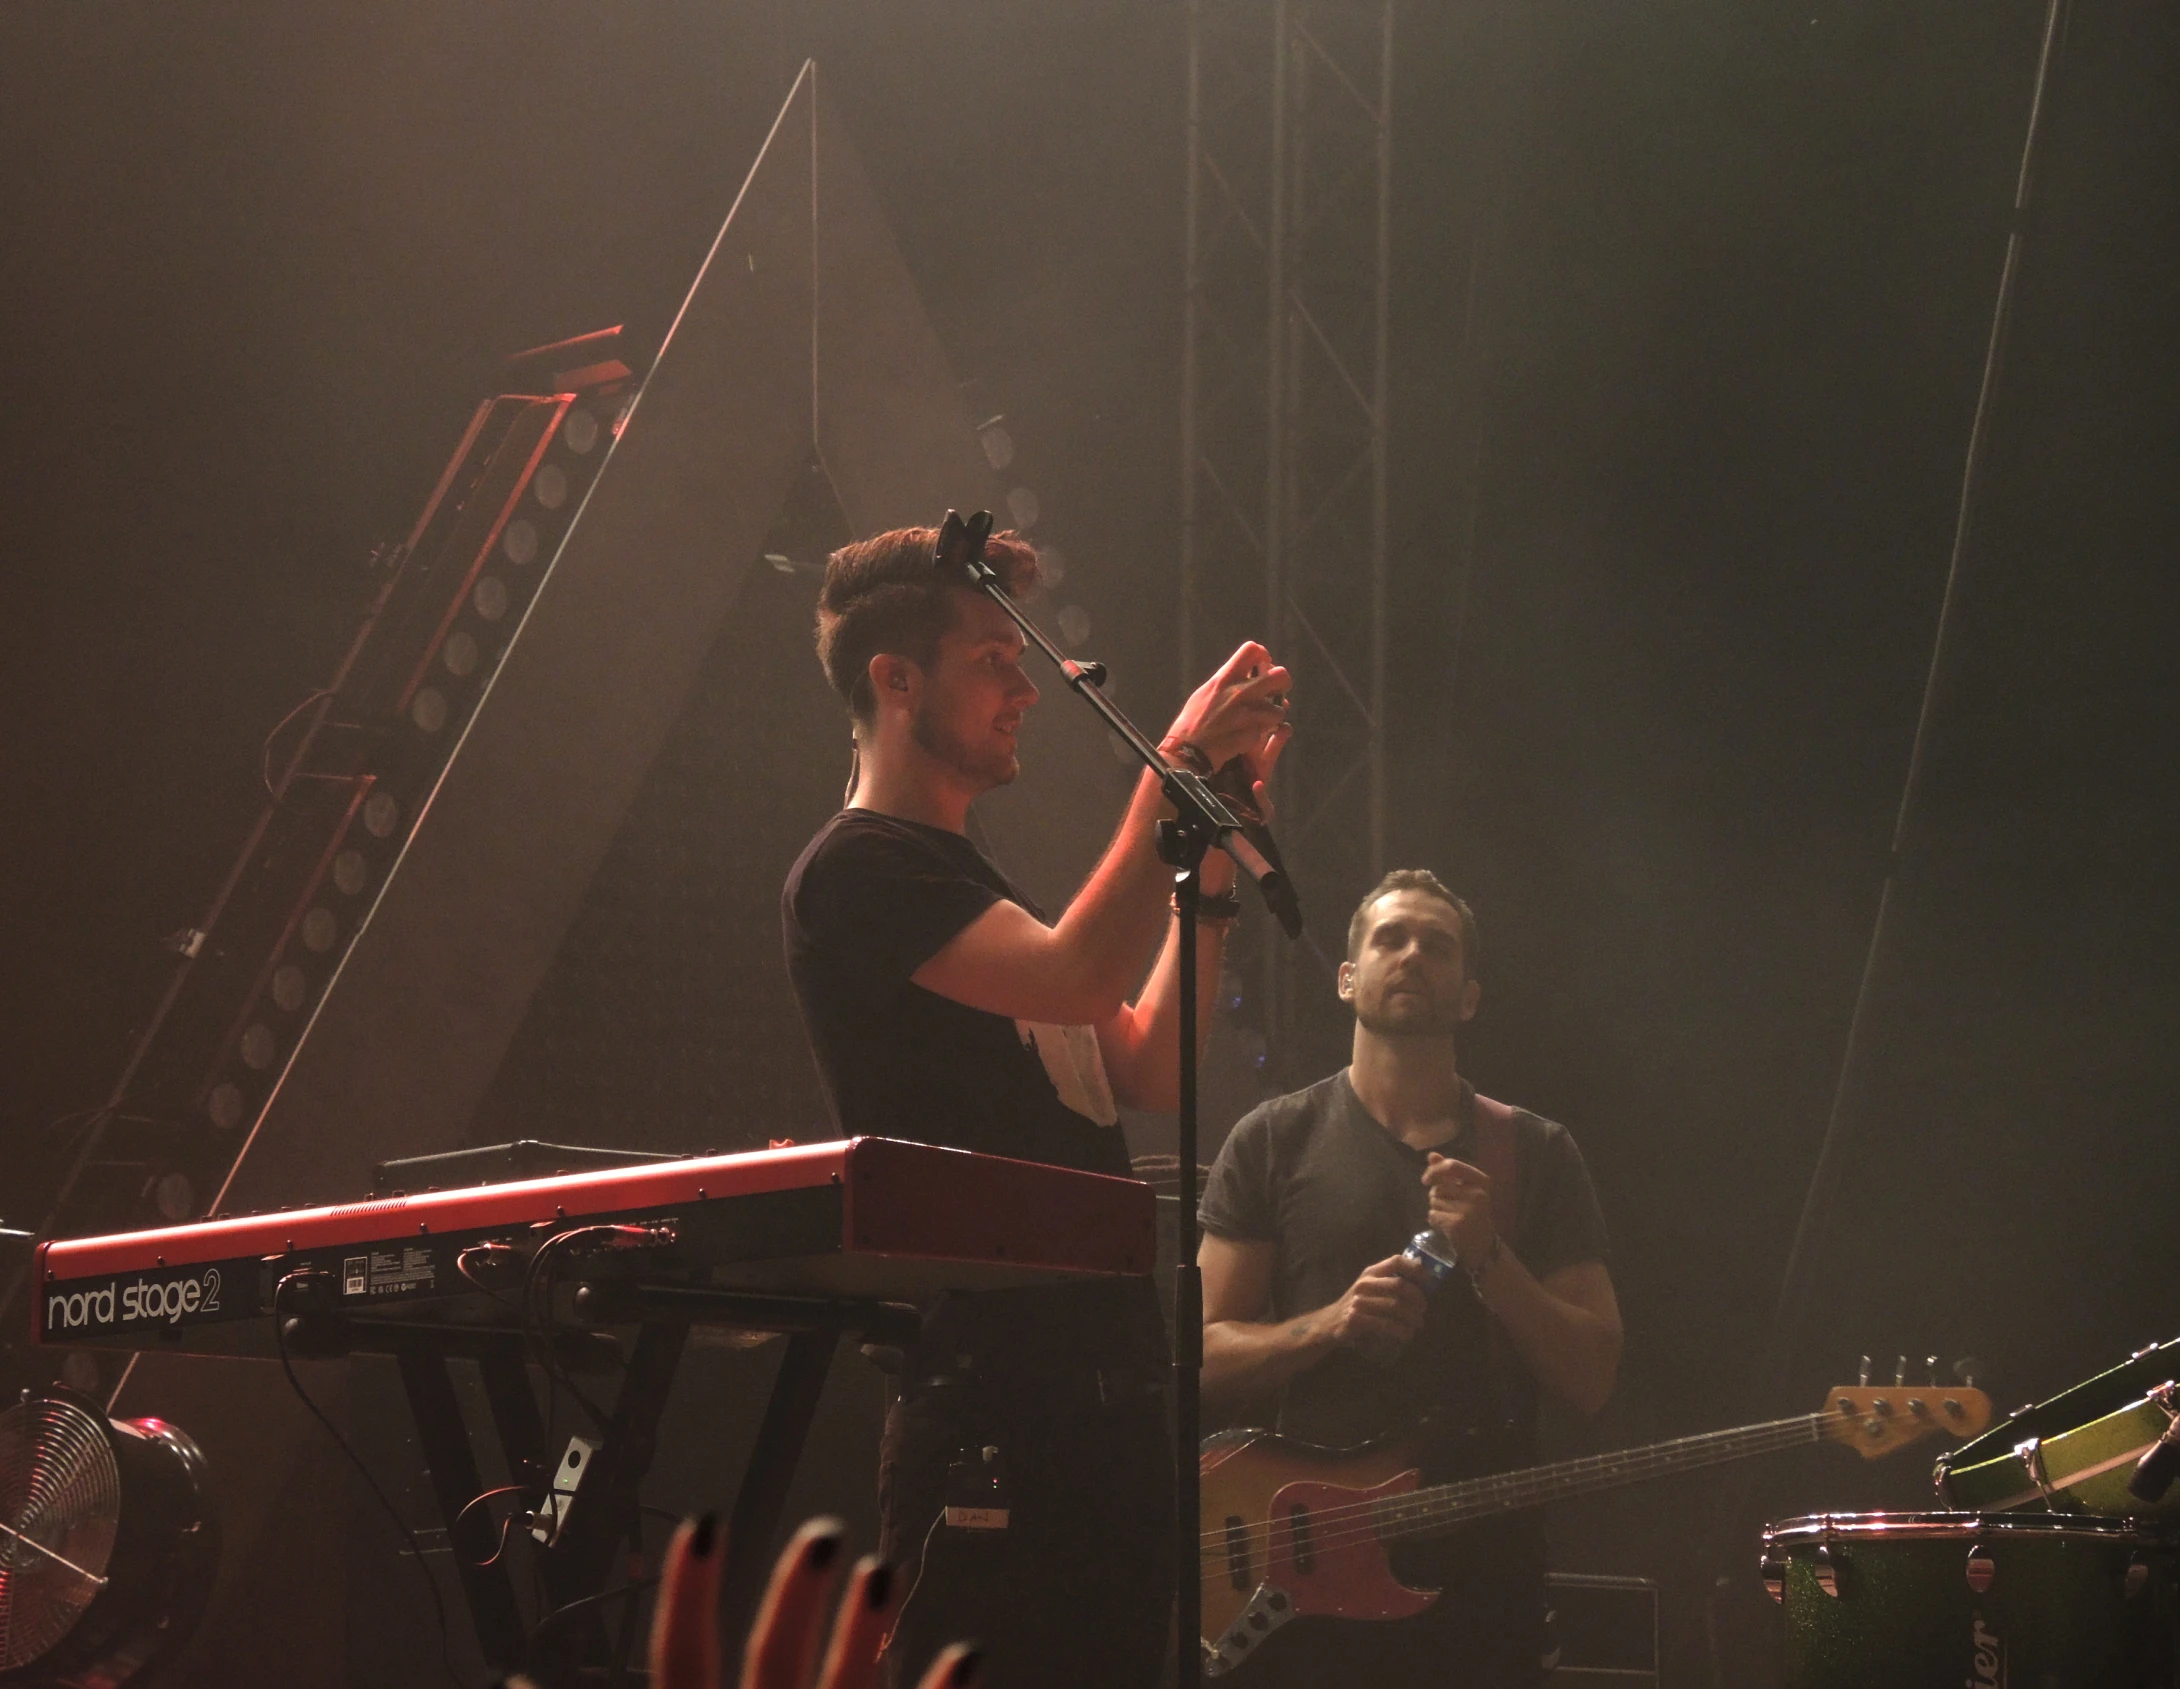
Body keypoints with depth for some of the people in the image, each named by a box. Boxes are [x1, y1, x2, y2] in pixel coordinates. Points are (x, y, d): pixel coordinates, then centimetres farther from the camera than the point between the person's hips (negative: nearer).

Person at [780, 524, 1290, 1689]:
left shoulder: (973, 881, 24)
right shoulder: (854, 873, -6)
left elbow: (1150, 1073, 19)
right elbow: (1076, 979, -21)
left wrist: (1209, 876, 10)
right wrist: (1179, 770, -15)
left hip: (1106, 1406, 10)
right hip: (992, 1415, -10)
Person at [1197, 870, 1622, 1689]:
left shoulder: (1532, 1154, 8)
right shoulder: (1275, 1142, 5)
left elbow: (1592, 1378, 3)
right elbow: (1205, 1354, 1)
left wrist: (1489, 1259, -11)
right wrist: (1330, 1323, -16)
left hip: (1484, 1565, 1)